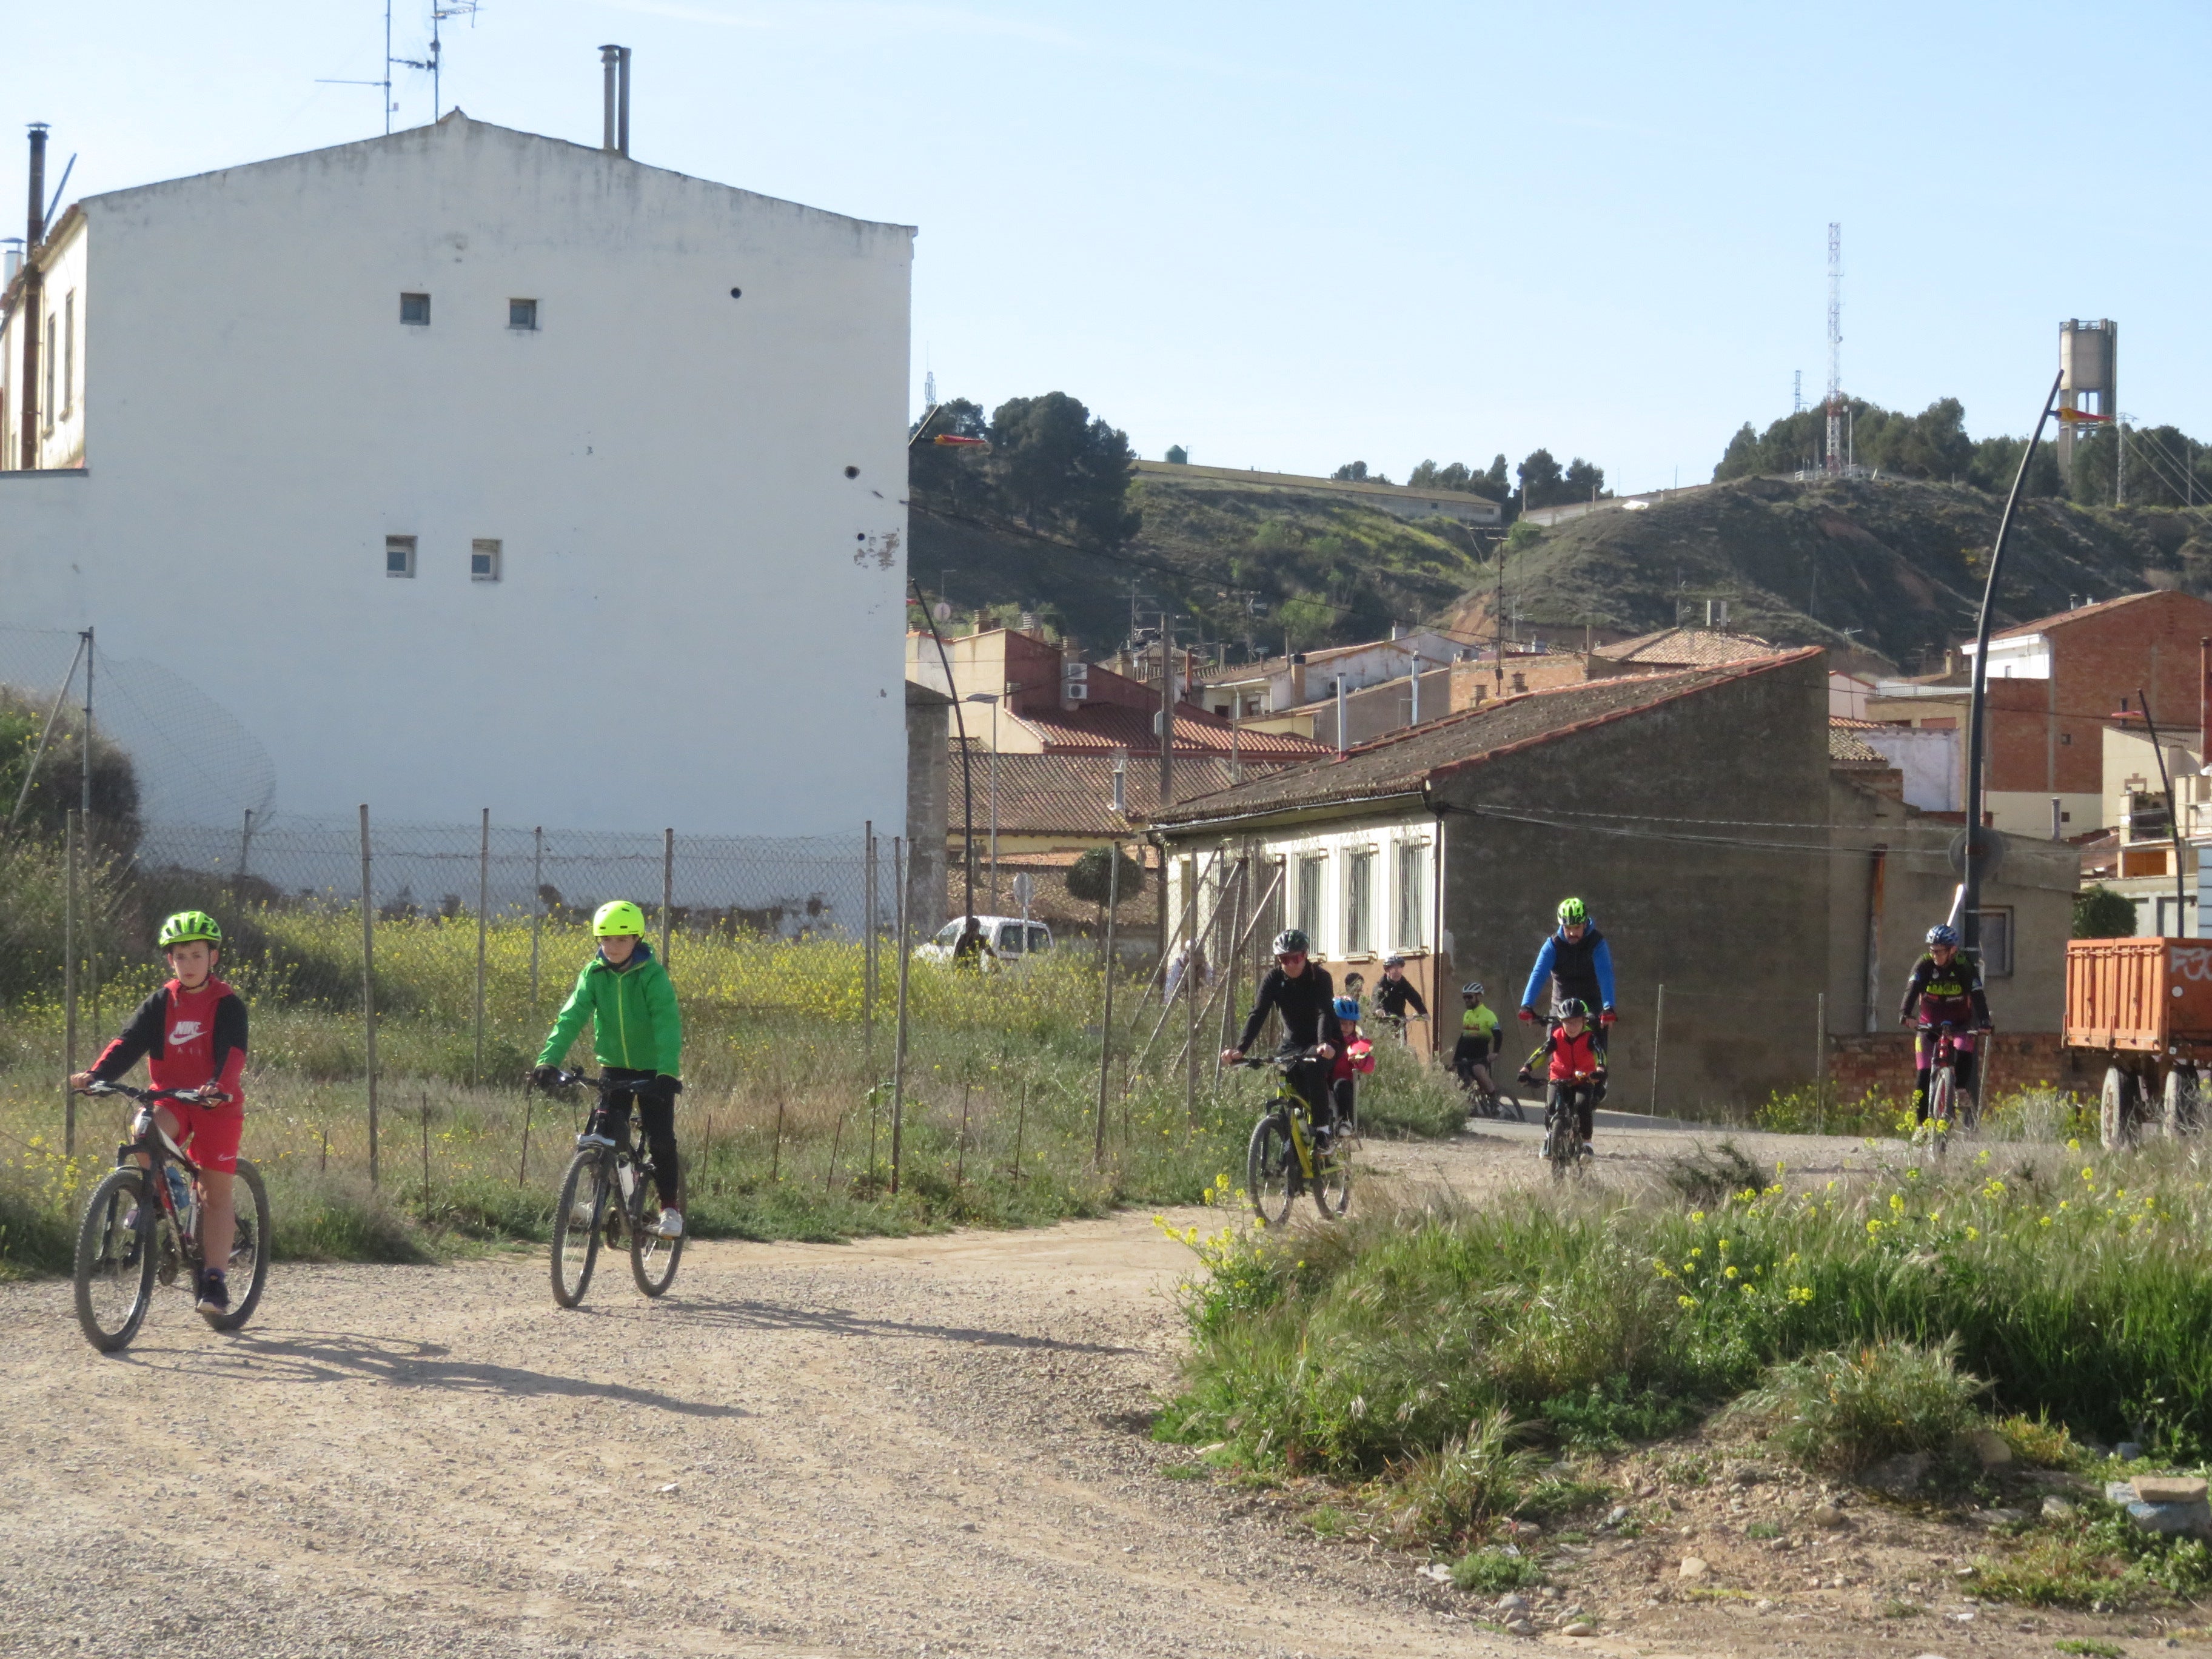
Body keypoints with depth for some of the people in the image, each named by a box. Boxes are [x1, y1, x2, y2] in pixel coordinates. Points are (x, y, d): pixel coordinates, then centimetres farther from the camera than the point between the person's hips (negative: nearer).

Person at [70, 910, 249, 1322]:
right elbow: (129, 1042, -7)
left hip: (218, 1104, -2)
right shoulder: (161, 1004, 4)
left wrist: (219, 1085, -40)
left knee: (216, 1193, -4)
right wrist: (95, 1074, -24)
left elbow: (233, 1053, -19)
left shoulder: (228, 1005, -5)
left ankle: (215, 1279, -2)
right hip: (171, 1100, 2)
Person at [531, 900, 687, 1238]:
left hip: (653, 1071, -3)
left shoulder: (653, 976, -16)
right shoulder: (594, 974, -6)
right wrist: (548, 1060, -31)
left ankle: (670, 1206, 12)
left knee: (660, 1140, -7)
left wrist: (667, 1071, -42)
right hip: (613, 1067, 3)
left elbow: (668, 1024, -27)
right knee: (603, 1133, -17)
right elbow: (571, 1017, -16)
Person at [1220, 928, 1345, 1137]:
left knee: (1313, 1068, -32)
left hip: (1323, 1043, -4)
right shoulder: (1274, 979, -12)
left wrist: (1324, 1044, -53)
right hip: (1293, 1042, 4)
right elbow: (1258, 1014, -21)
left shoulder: (1320, 977, -20)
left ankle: (1322, 1128, -24)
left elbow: (1325, 1013, -33)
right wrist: (1240, 1049, -36)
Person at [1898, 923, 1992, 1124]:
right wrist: (1905, 1013, -47)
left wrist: (1984, 1021, -43)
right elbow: (1912, 989, -28)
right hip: (1929, 1024, 1)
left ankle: (1961, 1090, -10)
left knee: (1964, 1051, -32)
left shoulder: (1965, 965, -17)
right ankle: (1921, 1123, 0)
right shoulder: (1924, 965, -14)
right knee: (1923, 1074, -8)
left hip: (1959, 1022, -1)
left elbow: (1977, 994, -26)